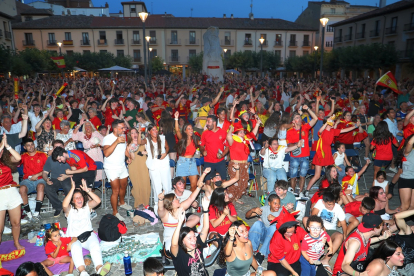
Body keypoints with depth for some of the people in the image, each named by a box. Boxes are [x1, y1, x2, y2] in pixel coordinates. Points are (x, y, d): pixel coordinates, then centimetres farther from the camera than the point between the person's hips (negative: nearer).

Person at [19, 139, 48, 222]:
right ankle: (28, 212, -20)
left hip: (40, 179, -2)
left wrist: (37, 175, -7)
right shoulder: (24, 156, 18)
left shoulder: (42, 155, 11)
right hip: (27, 180, 2)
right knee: (22, 189, -31)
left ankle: (36, 212, -38)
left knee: (41, 186, -36)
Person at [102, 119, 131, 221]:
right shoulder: (108, 138, -19)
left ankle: (122, 203, 45)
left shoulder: (123, 136, 3)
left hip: (122, 166, 7)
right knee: (116, 190, -6)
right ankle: (115, 212, 10)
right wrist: (116, 141, -39)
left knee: (123, 187, 19)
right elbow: (106, 153, -35)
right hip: (111, 168, -7)